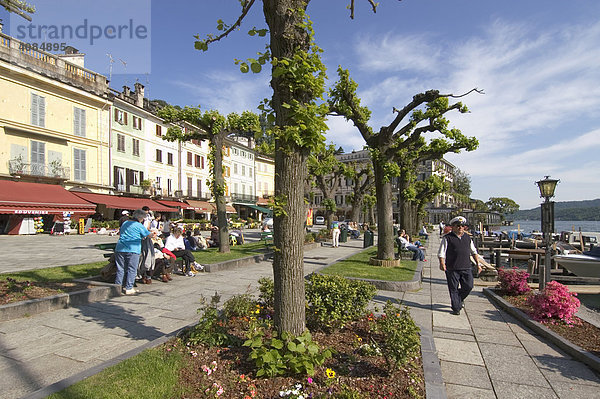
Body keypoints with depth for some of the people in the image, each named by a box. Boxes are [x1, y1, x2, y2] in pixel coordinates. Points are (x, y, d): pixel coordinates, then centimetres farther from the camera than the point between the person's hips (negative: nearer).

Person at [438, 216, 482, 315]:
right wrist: (442, 263, -21)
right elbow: (441, 253, -6)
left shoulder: (467, 237, 14)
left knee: (468, 286, 2)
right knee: (453, 289, 2)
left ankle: (459, 299, 31)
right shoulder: (447, 238, -2)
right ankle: (456, 308, 16)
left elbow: (474, 251, 23)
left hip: (466, 268, 4)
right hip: (452, 269, -4)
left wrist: (478, 263, 16)